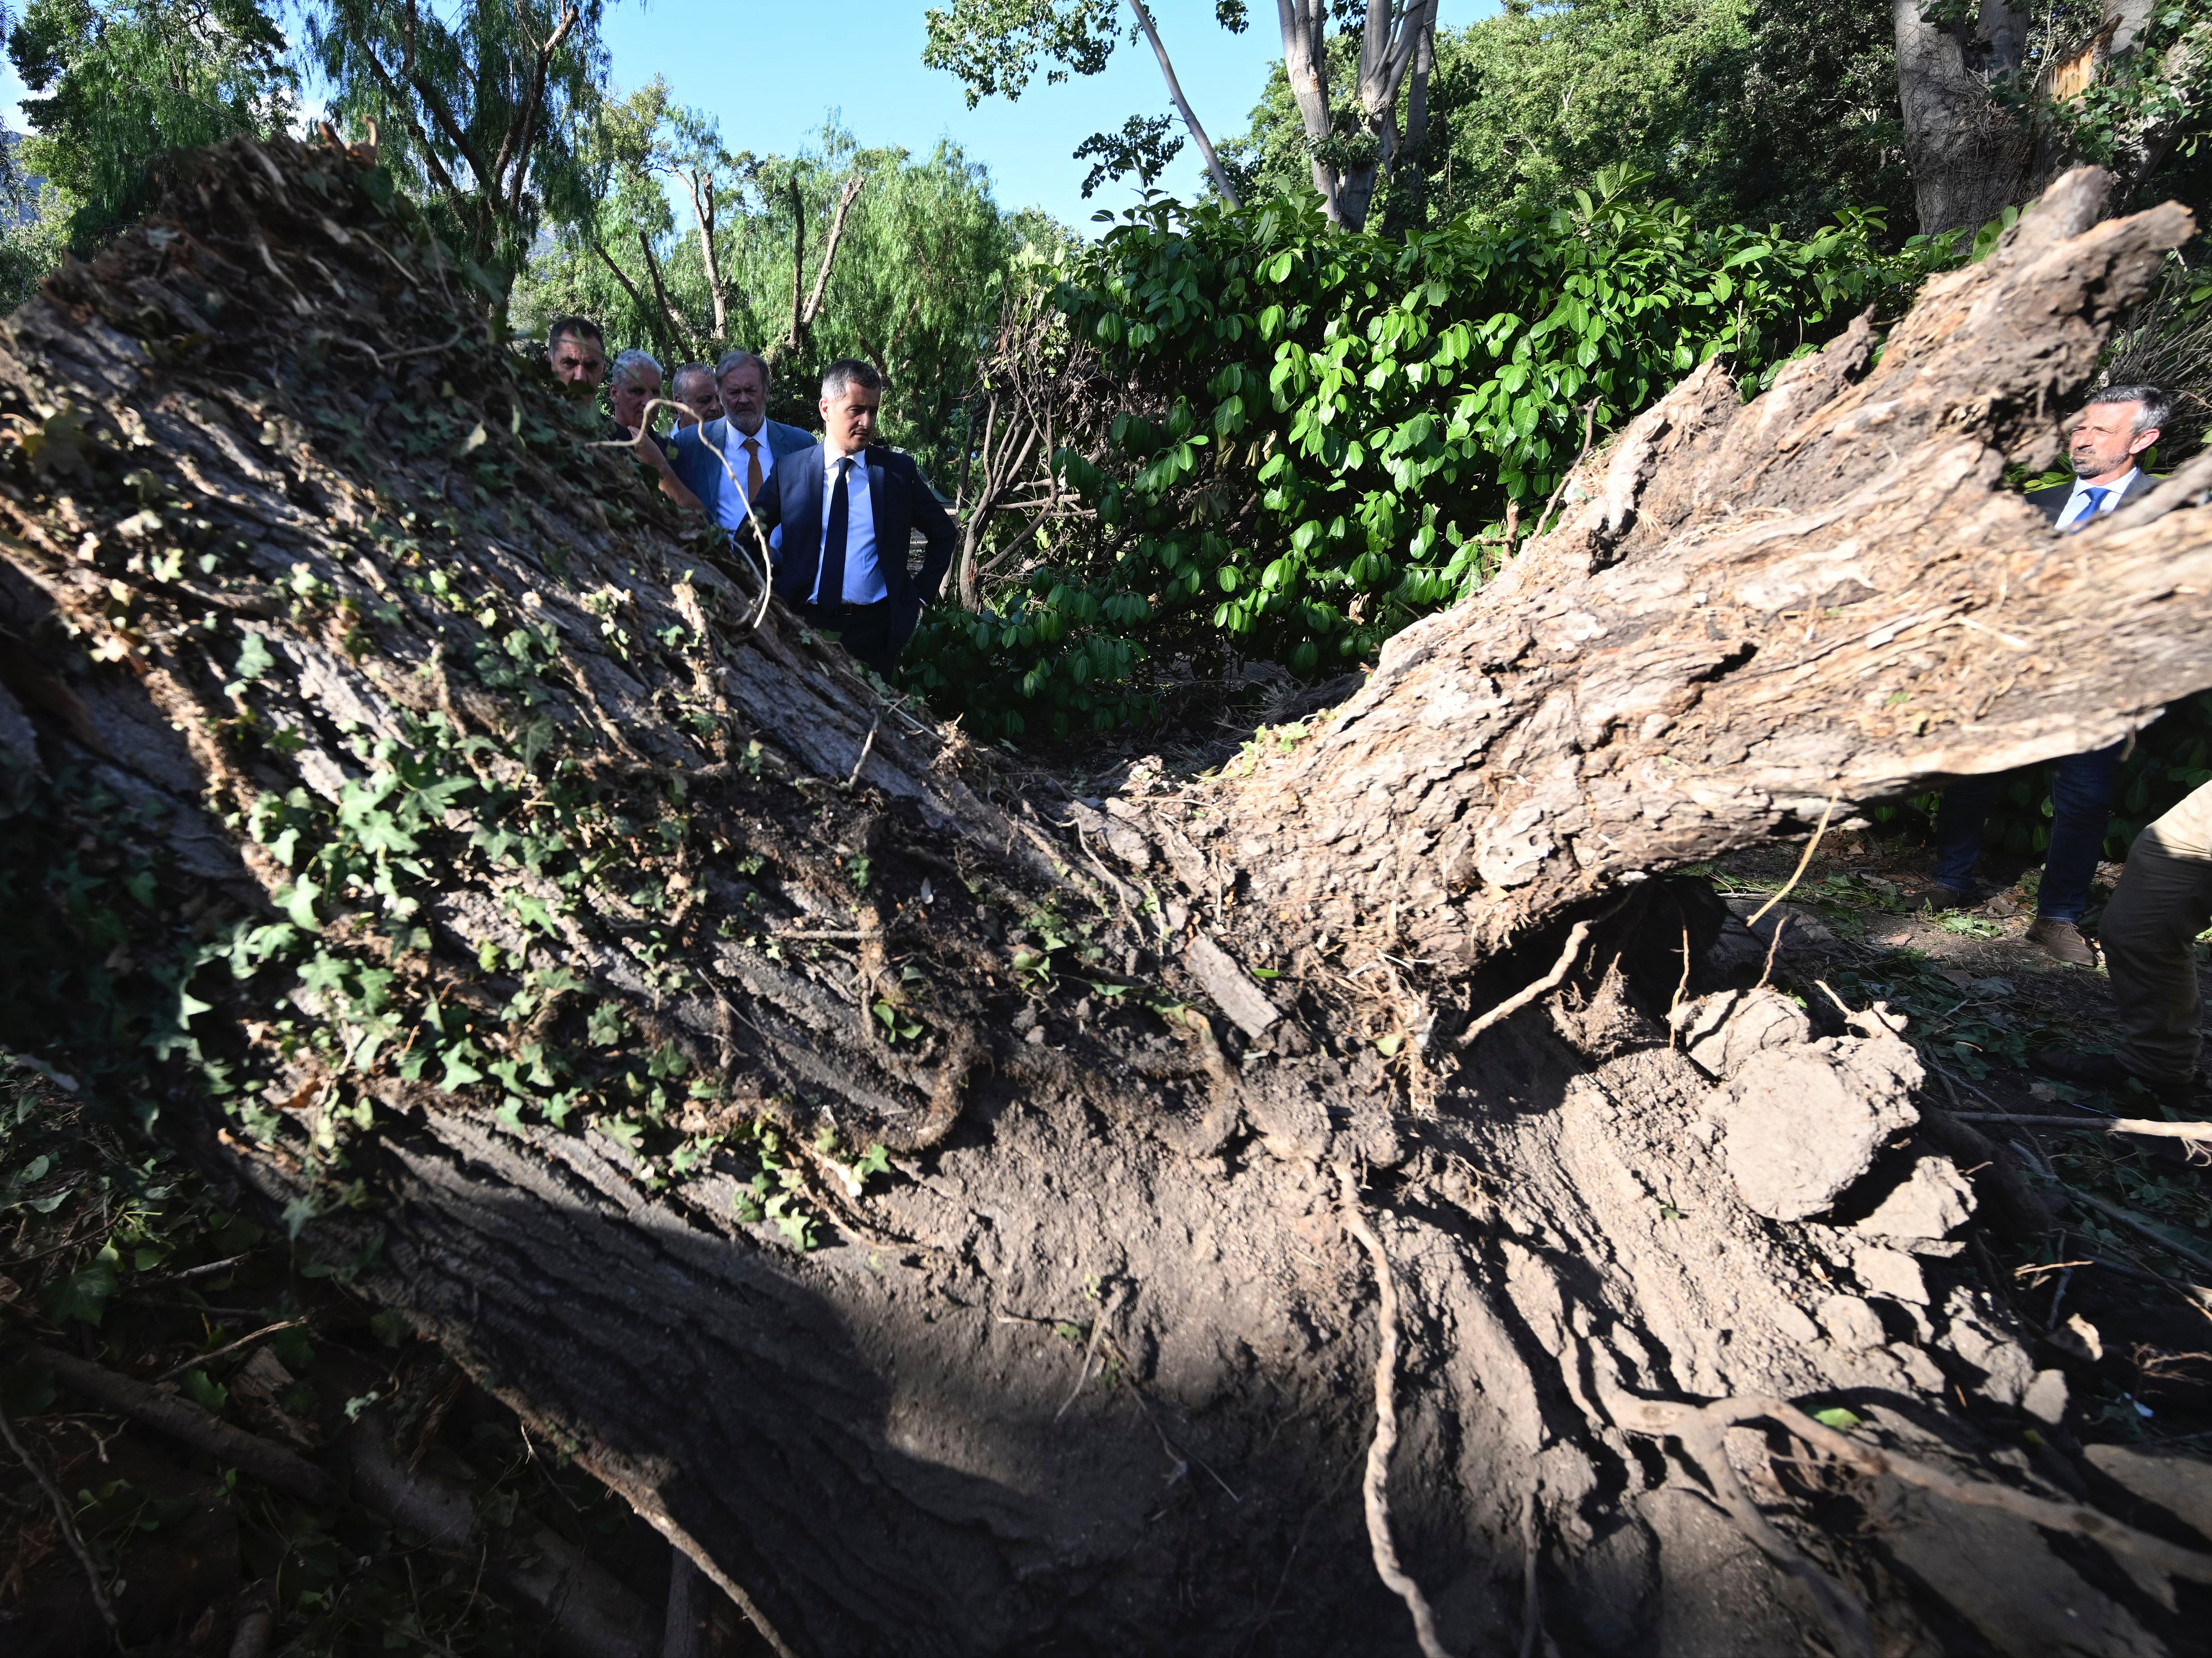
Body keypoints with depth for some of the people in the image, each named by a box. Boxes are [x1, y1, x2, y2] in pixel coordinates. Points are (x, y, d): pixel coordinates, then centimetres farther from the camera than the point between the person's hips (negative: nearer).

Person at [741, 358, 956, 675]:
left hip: (874, 628, 0)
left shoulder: (899, 470, 3)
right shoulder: (789, 471, 3)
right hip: (805, 625, 0)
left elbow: (944, 534, 13)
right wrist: (776, 587, 2)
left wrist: (921, 594, 7)